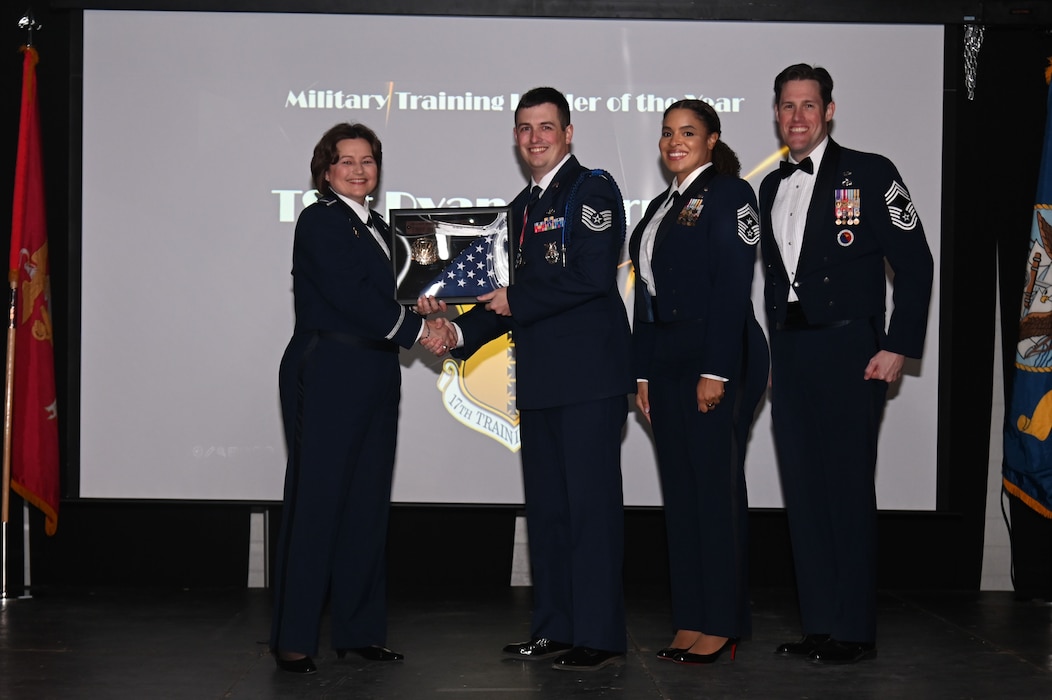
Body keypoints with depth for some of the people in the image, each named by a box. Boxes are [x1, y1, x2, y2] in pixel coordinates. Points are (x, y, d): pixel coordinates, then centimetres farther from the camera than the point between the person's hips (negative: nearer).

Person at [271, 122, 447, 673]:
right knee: (315, 499, -5)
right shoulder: (320, 221, -6)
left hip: (373, 379, 8)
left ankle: (359, 629, 16)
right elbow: (348, 294, -15)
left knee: (368, 502, 9)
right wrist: (414, 328, -9)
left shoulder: (375, 228, 19)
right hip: (326, 374, -8)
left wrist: (417, 309, -2)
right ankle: (293, 638, 0)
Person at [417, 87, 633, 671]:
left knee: (591, 501, -7)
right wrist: (461, 332, 10)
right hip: (539, 376, 9)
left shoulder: (592, 190, -5)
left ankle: (598, 634, -3)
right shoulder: (522, 206, 20)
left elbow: (593, 275, -18)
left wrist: (516, 302, -9)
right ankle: (555, 627, 19)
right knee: (545, 503, 11)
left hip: (588, 373, -9)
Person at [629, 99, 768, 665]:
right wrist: (644, 373, 13)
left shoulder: (728, 194, -6)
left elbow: (732, 287, -14)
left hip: (717, 360, -8)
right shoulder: (662, 206, 19)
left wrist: (716, 371, -20)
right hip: (666, 363, 8)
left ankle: (721, 626, 2)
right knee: (679, 491, 8)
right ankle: (691, 622, 14)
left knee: (716, 490, -5)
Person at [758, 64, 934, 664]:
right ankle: (819, 624, 13)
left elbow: (915, 264, -5)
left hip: (849, 354, -6)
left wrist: (899, 348, -11)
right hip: (790, 358, 6)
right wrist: (777, 351, 13)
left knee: (849, 489, -6)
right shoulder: (772, 187, 15)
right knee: (804, 491, 6)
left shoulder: (869, 173, -3)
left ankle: (855, 631, 0)